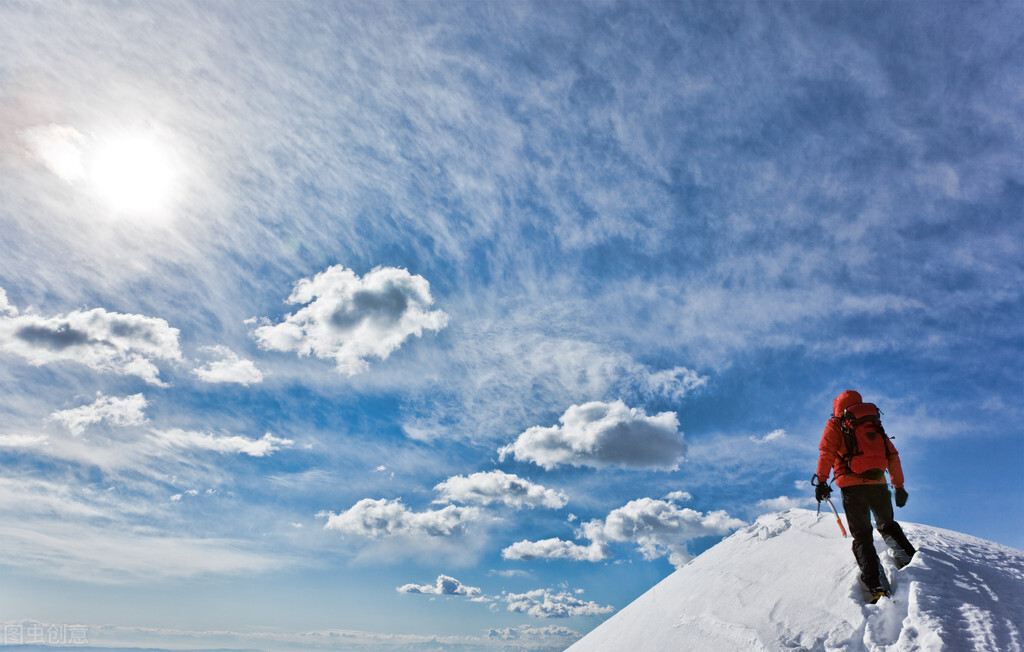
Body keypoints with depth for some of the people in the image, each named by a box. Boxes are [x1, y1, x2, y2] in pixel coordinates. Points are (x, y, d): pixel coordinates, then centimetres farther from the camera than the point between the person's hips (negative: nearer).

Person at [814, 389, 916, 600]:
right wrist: (899, 486, 22)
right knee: (887, 525, 25)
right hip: (878, 484, 3)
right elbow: (892, 456, 18)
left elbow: (827, 452, -8)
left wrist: (821, 480, -9)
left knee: (862, 536, 2)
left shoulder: (835, 424, 7)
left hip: (852, 486, -3)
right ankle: (910, 559, 5)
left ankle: (877, 586, -10)